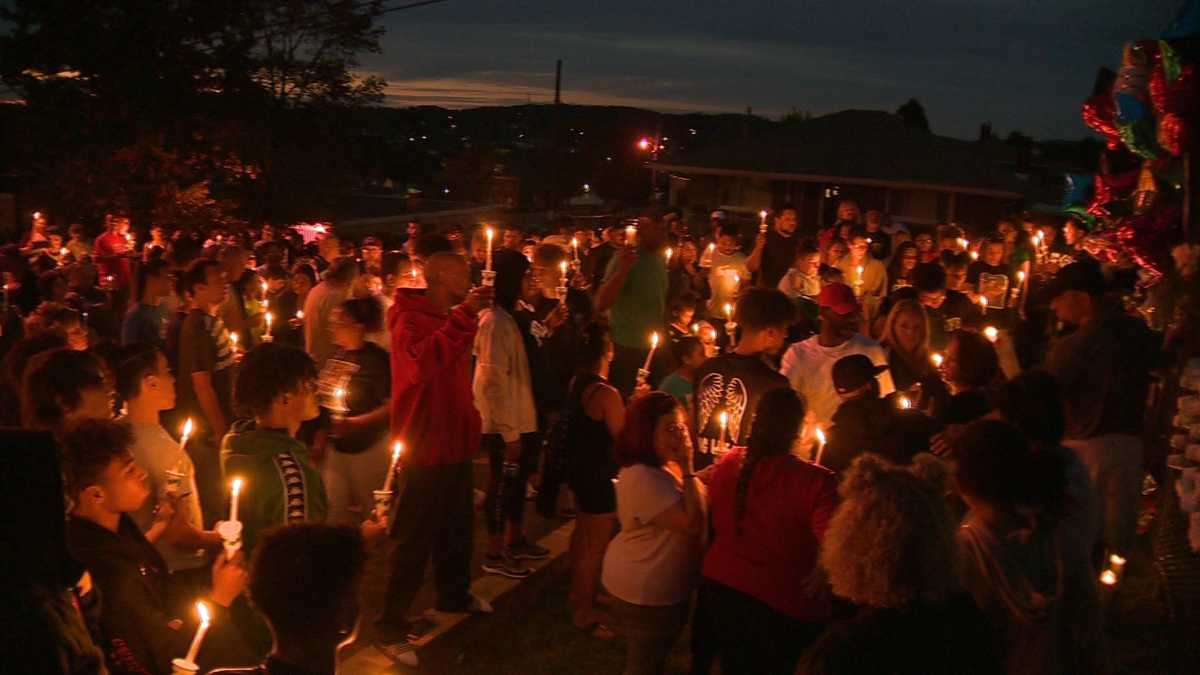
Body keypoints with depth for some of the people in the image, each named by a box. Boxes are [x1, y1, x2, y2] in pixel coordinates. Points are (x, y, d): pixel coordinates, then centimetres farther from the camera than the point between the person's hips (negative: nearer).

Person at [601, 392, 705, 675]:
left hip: (655, 586, 10)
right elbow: (693, 523, -32)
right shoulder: (643, 478, -31)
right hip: (648, 593, -10)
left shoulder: (659, 466, 3)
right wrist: (687, 469, -30)